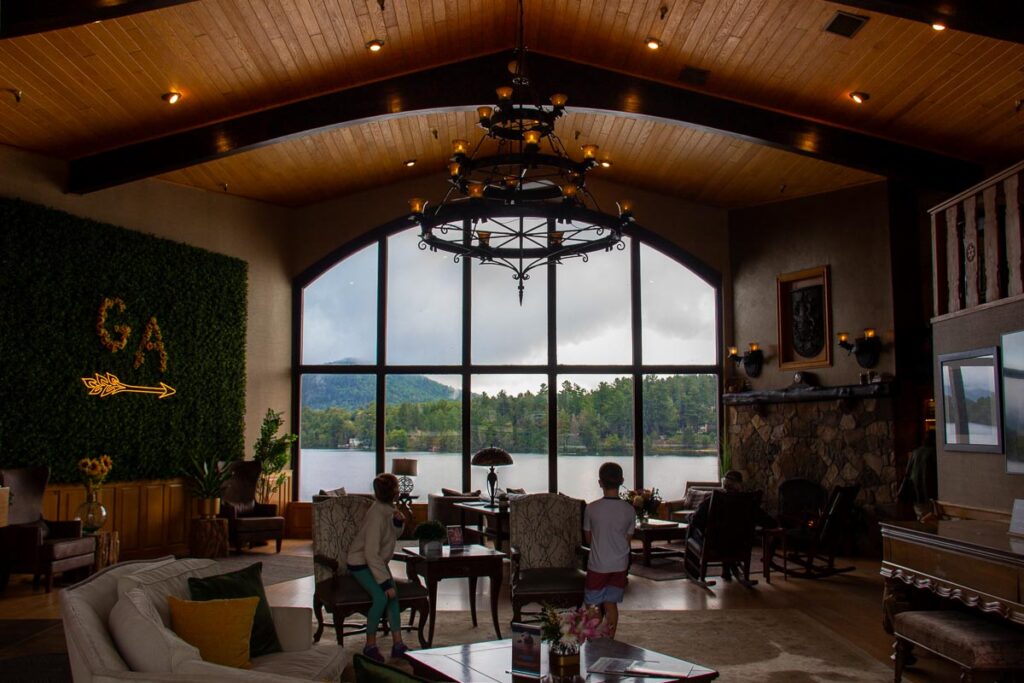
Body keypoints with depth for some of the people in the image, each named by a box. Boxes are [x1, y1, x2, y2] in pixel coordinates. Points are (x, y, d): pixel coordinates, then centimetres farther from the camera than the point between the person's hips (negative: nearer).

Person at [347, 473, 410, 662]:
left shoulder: (389, 510, -2)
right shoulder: (377, 516, -28)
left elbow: (394, 535, 15)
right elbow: (371, 554, -29)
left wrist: (399, 522, -8)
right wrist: (386, 582, -29)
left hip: (379, 561, 8)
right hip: (361, 563, -8)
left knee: (393, 595, -15)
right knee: (381, 597, -26)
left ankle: (398, 644, -13)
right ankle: (370, 645, -10)